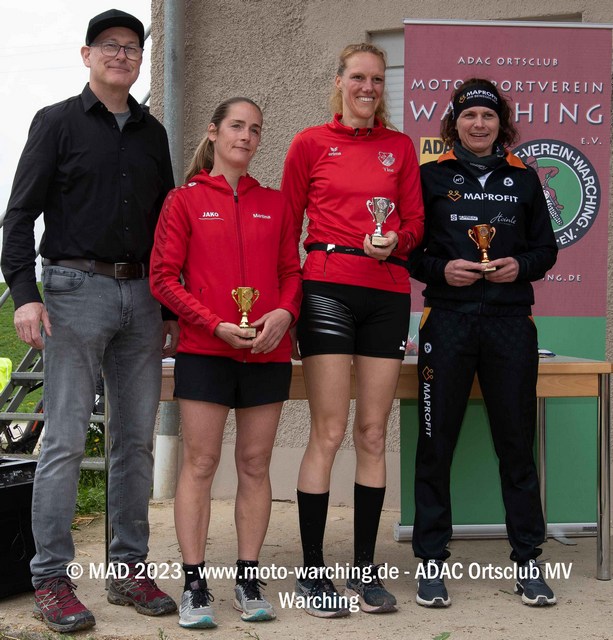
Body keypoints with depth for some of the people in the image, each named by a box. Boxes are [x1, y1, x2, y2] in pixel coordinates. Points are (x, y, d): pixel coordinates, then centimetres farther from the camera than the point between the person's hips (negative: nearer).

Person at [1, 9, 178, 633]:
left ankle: (129, 569, 15)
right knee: (65, 438, -6)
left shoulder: (151, 132, 17)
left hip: (141, 296, 5)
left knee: (135, 437, 6)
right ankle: (51, 578, 2)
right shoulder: (57, 122, 4)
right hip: (76, 289, -4)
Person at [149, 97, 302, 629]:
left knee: (255, 464, 6)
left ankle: (248, 579, 15)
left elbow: (292, 271, 11)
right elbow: (163, 277, -2)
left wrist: (284, 312, -10)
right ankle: (195, 584, 5)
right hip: (204, 351, -3)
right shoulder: (185, 200, 4)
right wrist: (216, 325, -12)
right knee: (201, 463, -2)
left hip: (268, 352, 3)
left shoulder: (275, 203, 12)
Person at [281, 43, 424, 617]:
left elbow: (415, 222, 13)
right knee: (328, 433, -5)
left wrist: (395, 242, -9)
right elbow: (287, 225, 7)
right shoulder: (311, 143, 7)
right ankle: (313, 571, 4)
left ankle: (365, 568, 15)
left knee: (372, 433, 6)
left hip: (387, 294, 3)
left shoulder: (400, 147, 15)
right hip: (328, 288, -3)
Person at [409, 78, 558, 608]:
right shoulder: (432, 176, 7)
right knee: (436, 443, 2)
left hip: (511, 323, 2)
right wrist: (441, 269, -12)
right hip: (448, 320, -1)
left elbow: (546, 247, 14)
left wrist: (521, 265, -6)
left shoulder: (523, 178, 12)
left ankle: (527, 559, 17)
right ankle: (432, 560, 13)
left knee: (517, 443, 6)